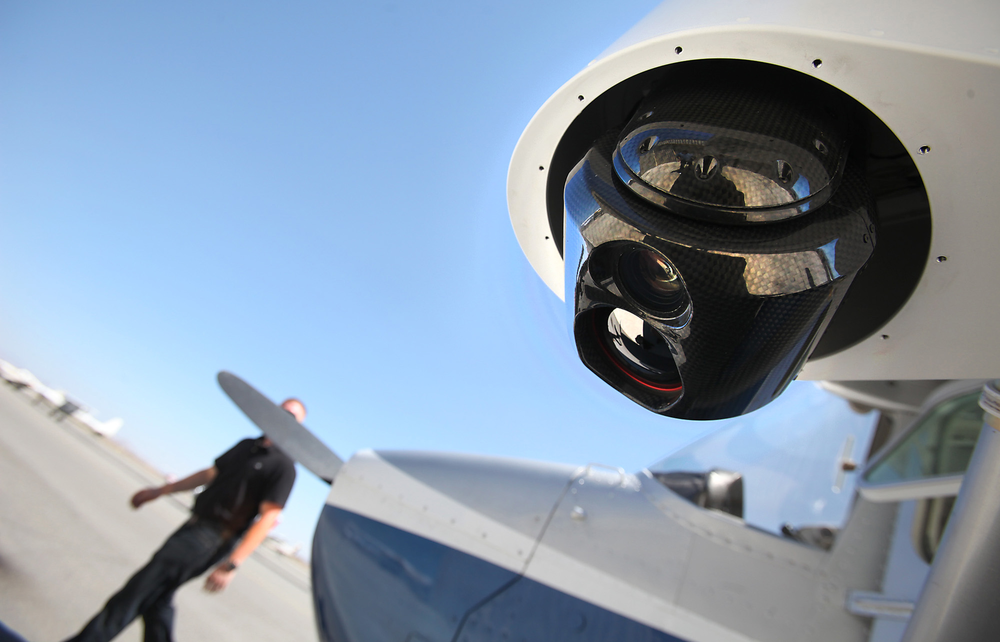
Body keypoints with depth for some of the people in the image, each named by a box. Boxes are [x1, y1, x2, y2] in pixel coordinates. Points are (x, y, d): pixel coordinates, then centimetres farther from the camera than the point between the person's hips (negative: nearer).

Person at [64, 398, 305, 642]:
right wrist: (160, 491, 22)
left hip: (212, 539, -8)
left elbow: (269, 518, -23)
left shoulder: (282, 465, -18)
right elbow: (211, 473, 19)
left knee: (139, 592, -6)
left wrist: (231, 565, -27)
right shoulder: (247, 446, 9)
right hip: (194, 526, 8)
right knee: (157, 597, 16)